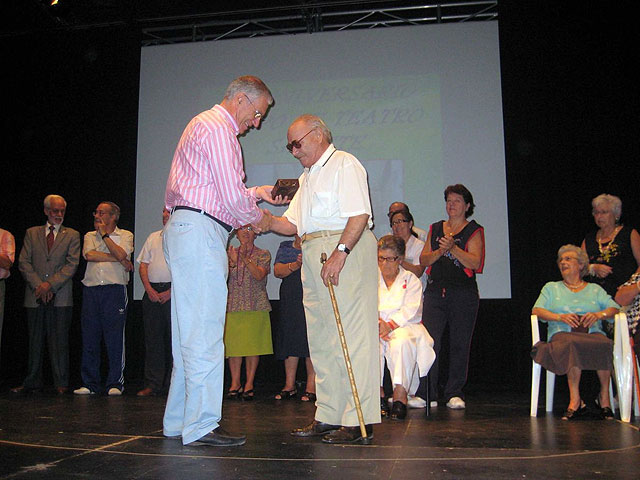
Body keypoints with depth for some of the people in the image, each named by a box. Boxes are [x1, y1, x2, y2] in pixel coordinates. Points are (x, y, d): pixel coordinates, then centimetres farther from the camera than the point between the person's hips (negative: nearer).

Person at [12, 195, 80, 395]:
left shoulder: (72, 235, 8)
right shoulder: (32, 233, 13)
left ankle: (61, 383, 6)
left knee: (59, 341, -1)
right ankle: (32, 381, 17)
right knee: (35, 341, 7)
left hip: (60, 296, -2)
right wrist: (38, 285, -8)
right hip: (35, 296, 2)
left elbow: (72, 265, -2)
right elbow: (23, 262, 5)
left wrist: (50, 284, -12)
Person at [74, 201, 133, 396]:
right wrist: (119, 260, -5)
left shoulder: (125, 235, 8)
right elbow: (89, 255, -3)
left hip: (115, 290, -3)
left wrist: (105, 234, -2)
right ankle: (89, 384, 13)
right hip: (91, 290, 4)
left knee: (115, 339, -4)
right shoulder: (90, 236, 17)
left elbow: (121, 254, -12)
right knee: (89, 338, 4)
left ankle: (115, 384, 3)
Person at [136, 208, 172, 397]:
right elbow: (143, 265, 14)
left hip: (174, 292, -4)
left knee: (174, 338, -3)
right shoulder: (153, 237, 19)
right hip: (152, 292, 4)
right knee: (152, 338, 3)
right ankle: (152, 384, 7)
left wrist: (171, 291, -12)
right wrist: (149, 289, -1)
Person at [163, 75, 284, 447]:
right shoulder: (218, 128, -8)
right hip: (200, 231, -11)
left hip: (186, 230, 11)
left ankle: (179, 421, 18)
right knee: (205, 332, -9)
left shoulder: (205, 125, 26)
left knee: (190, 331, 11)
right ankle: (201, 425, -4)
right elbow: (232, 198, -15)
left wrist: (259, 193, 24)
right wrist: (259, 216, 4)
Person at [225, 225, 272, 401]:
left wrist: (246, 259, -20)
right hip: (233, 305, 2)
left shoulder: (263, 254, 7)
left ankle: (249, 384, 7)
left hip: (255, 306, -2)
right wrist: (232, 262, -15)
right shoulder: (230, 253, 13)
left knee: (253, 345, -2)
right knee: (233, 345, -1)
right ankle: (235, 383, 8)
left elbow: (259, 275, -9)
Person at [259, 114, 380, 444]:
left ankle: (358, 421, -3)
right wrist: (264, 220, 4)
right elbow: (291, 224, 21)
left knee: (351, 335, -8)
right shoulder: (307, 177, 25)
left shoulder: (344, 164, -2)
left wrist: (339, 253, -24)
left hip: (345, 252, -9)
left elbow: (359, 214, -15)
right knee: (321, 339, 9)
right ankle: (328, 417, 17)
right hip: (313, 256, 9)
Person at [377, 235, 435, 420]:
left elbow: (412, 310, -2)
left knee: (401, 342, -37)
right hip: (375, 328, 2)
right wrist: (377, 323, -16)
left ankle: (400, 394, -37)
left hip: (404, 327, -1)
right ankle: (378, 393, -28)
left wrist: (390, 325, -18)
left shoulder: (411, 280, 14)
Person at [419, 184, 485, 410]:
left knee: (459, 344, 1)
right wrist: (439, 251, -10)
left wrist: (453, 248, -20)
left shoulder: (474, 231, 7)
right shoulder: (435, 229, 18)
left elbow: (475, 262, -7)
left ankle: (455, 394, 11)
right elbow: (423, 259, 9)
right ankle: (428, 394, -2)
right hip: (435, 291, 2)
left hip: (463, 293, -2)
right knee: (429, 342, -8)